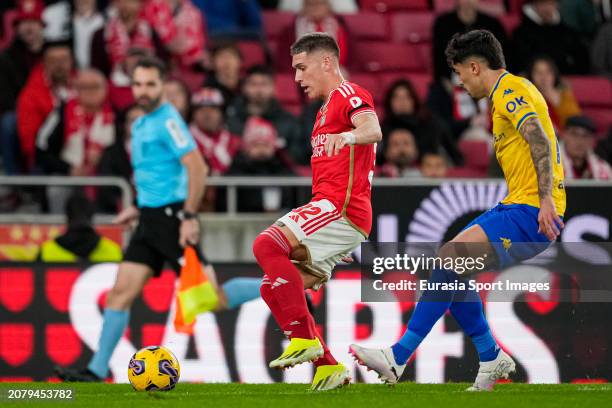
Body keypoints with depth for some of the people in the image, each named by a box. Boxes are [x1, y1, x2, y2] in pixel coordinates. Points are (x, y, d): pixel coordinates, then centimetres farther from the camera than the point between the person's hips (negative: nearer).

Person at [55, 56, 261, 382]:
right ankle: (97, 370, 3)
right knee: (121, 291, 1)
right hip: (151, 220, 8)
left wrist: (189, 217, -23)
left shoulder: (168, 120, -12)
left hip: (173, 217, -8)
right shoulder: (141, 125, 16)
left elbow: (197, 168, -19)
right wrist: (139, 208, 22)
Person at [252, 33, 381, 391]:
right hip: (331, 207, 11)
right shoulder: (327, 109, 28)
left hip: (342, 208, -11)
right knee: (274, 287, 6)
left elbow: (373, 130, -26)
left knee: (267, 244, -26)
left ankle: (305, 339, -24)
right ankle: (328, 367, 6)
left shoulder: (348, 94, -4)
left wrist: (348, 136, -49)